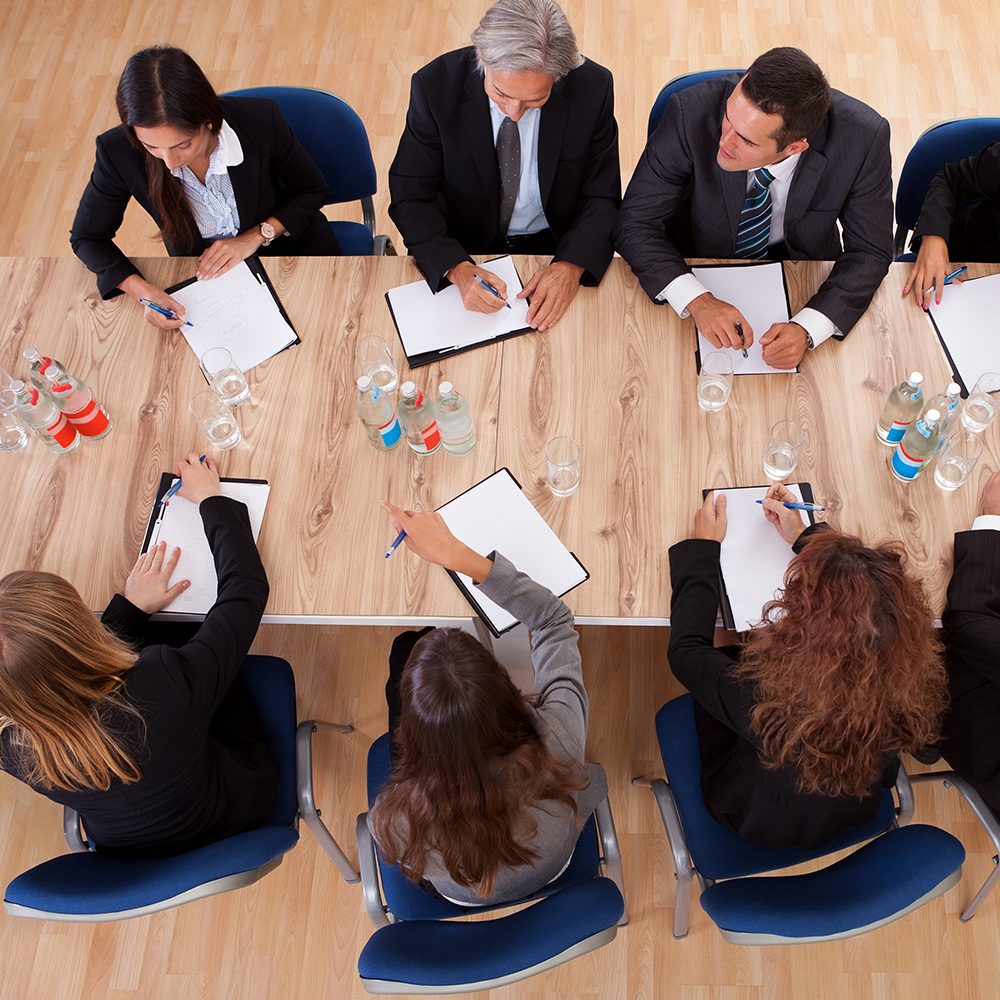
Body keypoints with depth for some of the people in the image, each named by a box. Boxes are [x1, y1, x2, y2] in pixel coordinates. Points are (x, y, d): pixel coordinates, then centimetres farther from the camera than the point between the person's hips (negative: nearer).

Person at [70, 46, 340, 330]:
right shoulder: (119, 152, -23)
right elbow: (87, 237, -7)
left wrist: (255, 237, -19)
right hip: (202, 274, 1)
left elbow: (314, 191, -5)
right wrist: (142, 290, -24)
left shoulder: (260, 120, -24)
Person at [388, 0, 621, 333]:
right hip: (462, 248, 1)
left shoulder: (593, 88, -17)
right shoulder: (435, 86, -19)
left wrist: (571, 265, -28)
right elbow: (410, 197, -14)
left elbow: (602, 198, -8)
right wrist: (457, 268, -32)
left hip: (559, 246, 0)